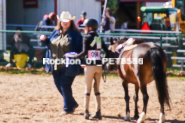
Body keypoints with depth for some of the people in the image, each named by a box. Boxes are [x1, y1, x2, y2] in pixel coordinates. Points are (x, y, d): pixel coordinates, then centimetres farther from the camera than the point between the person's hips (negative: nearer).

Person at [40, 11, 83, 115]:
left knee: (65, 85, -8)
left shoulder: (75, 34, -4)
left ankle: (68, 108, 6)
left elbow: (81, 49, -7)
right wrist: (45, 39, 4)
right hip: (56, 66, 7)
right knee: (59, 85, 12)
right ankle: (72, 103, 29)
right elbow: (50, 43, 25)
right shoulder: (56, 33, 14)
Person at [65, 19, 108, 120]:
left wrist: (73, 56, -8)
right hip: (99, 66, 4)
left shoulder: (87, 38, -6)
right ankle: (98, 112, 7)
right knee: (97, 89, 10)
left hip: (90, 66, -4)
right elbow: (107, 51, 9)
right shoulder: (99, 38, 10)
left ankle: (86, 112, 3)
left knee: (87, 89, 3)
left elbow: (84, 52, -15)